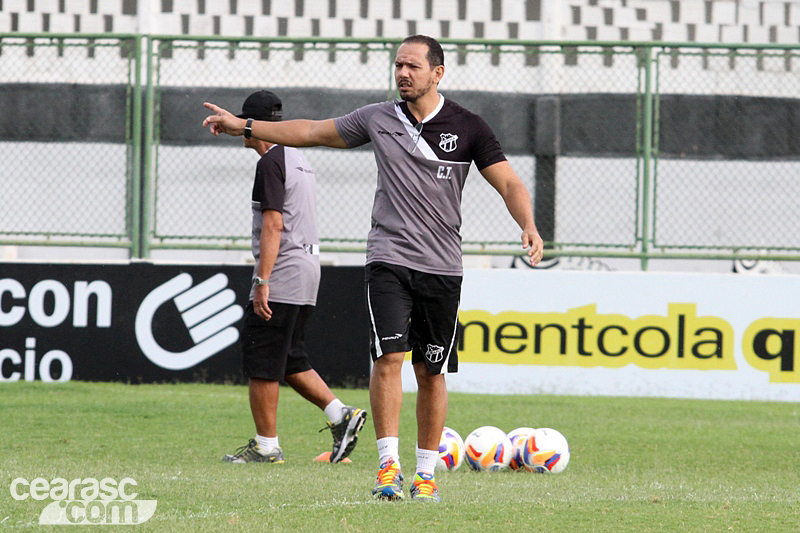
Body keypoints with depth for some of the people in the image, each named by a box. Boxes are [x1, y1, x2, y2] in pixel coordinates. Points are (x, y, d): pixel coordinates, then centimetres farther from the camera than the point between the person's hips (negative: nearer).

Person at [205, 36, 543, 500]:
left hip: (442, 268, 0)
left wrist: (529, 227, -22)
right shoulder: (378, 118, 6)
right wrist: (243, 126, 17)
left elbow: (510, 183, -3)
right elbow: (312, 132, 17)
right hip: (389, 259, 0)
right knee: (388, 356, -16)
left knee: (432, 371, 4)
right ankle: (389, 465, -16)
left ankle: (427, 473, 14)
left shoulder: (467, 127, 0)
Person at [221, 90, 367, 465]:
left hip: (281, 277, -10)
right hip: (307, 269, 10)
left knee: (261, 363, -4)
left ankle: (266, 445, -3)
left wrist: (263, 282, -22)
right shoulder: (299, 160, 19)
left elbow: (273, 225, -19)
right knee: (289, 360, 15)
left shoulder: (271, 162, -12)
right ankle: (340, 416, 4)